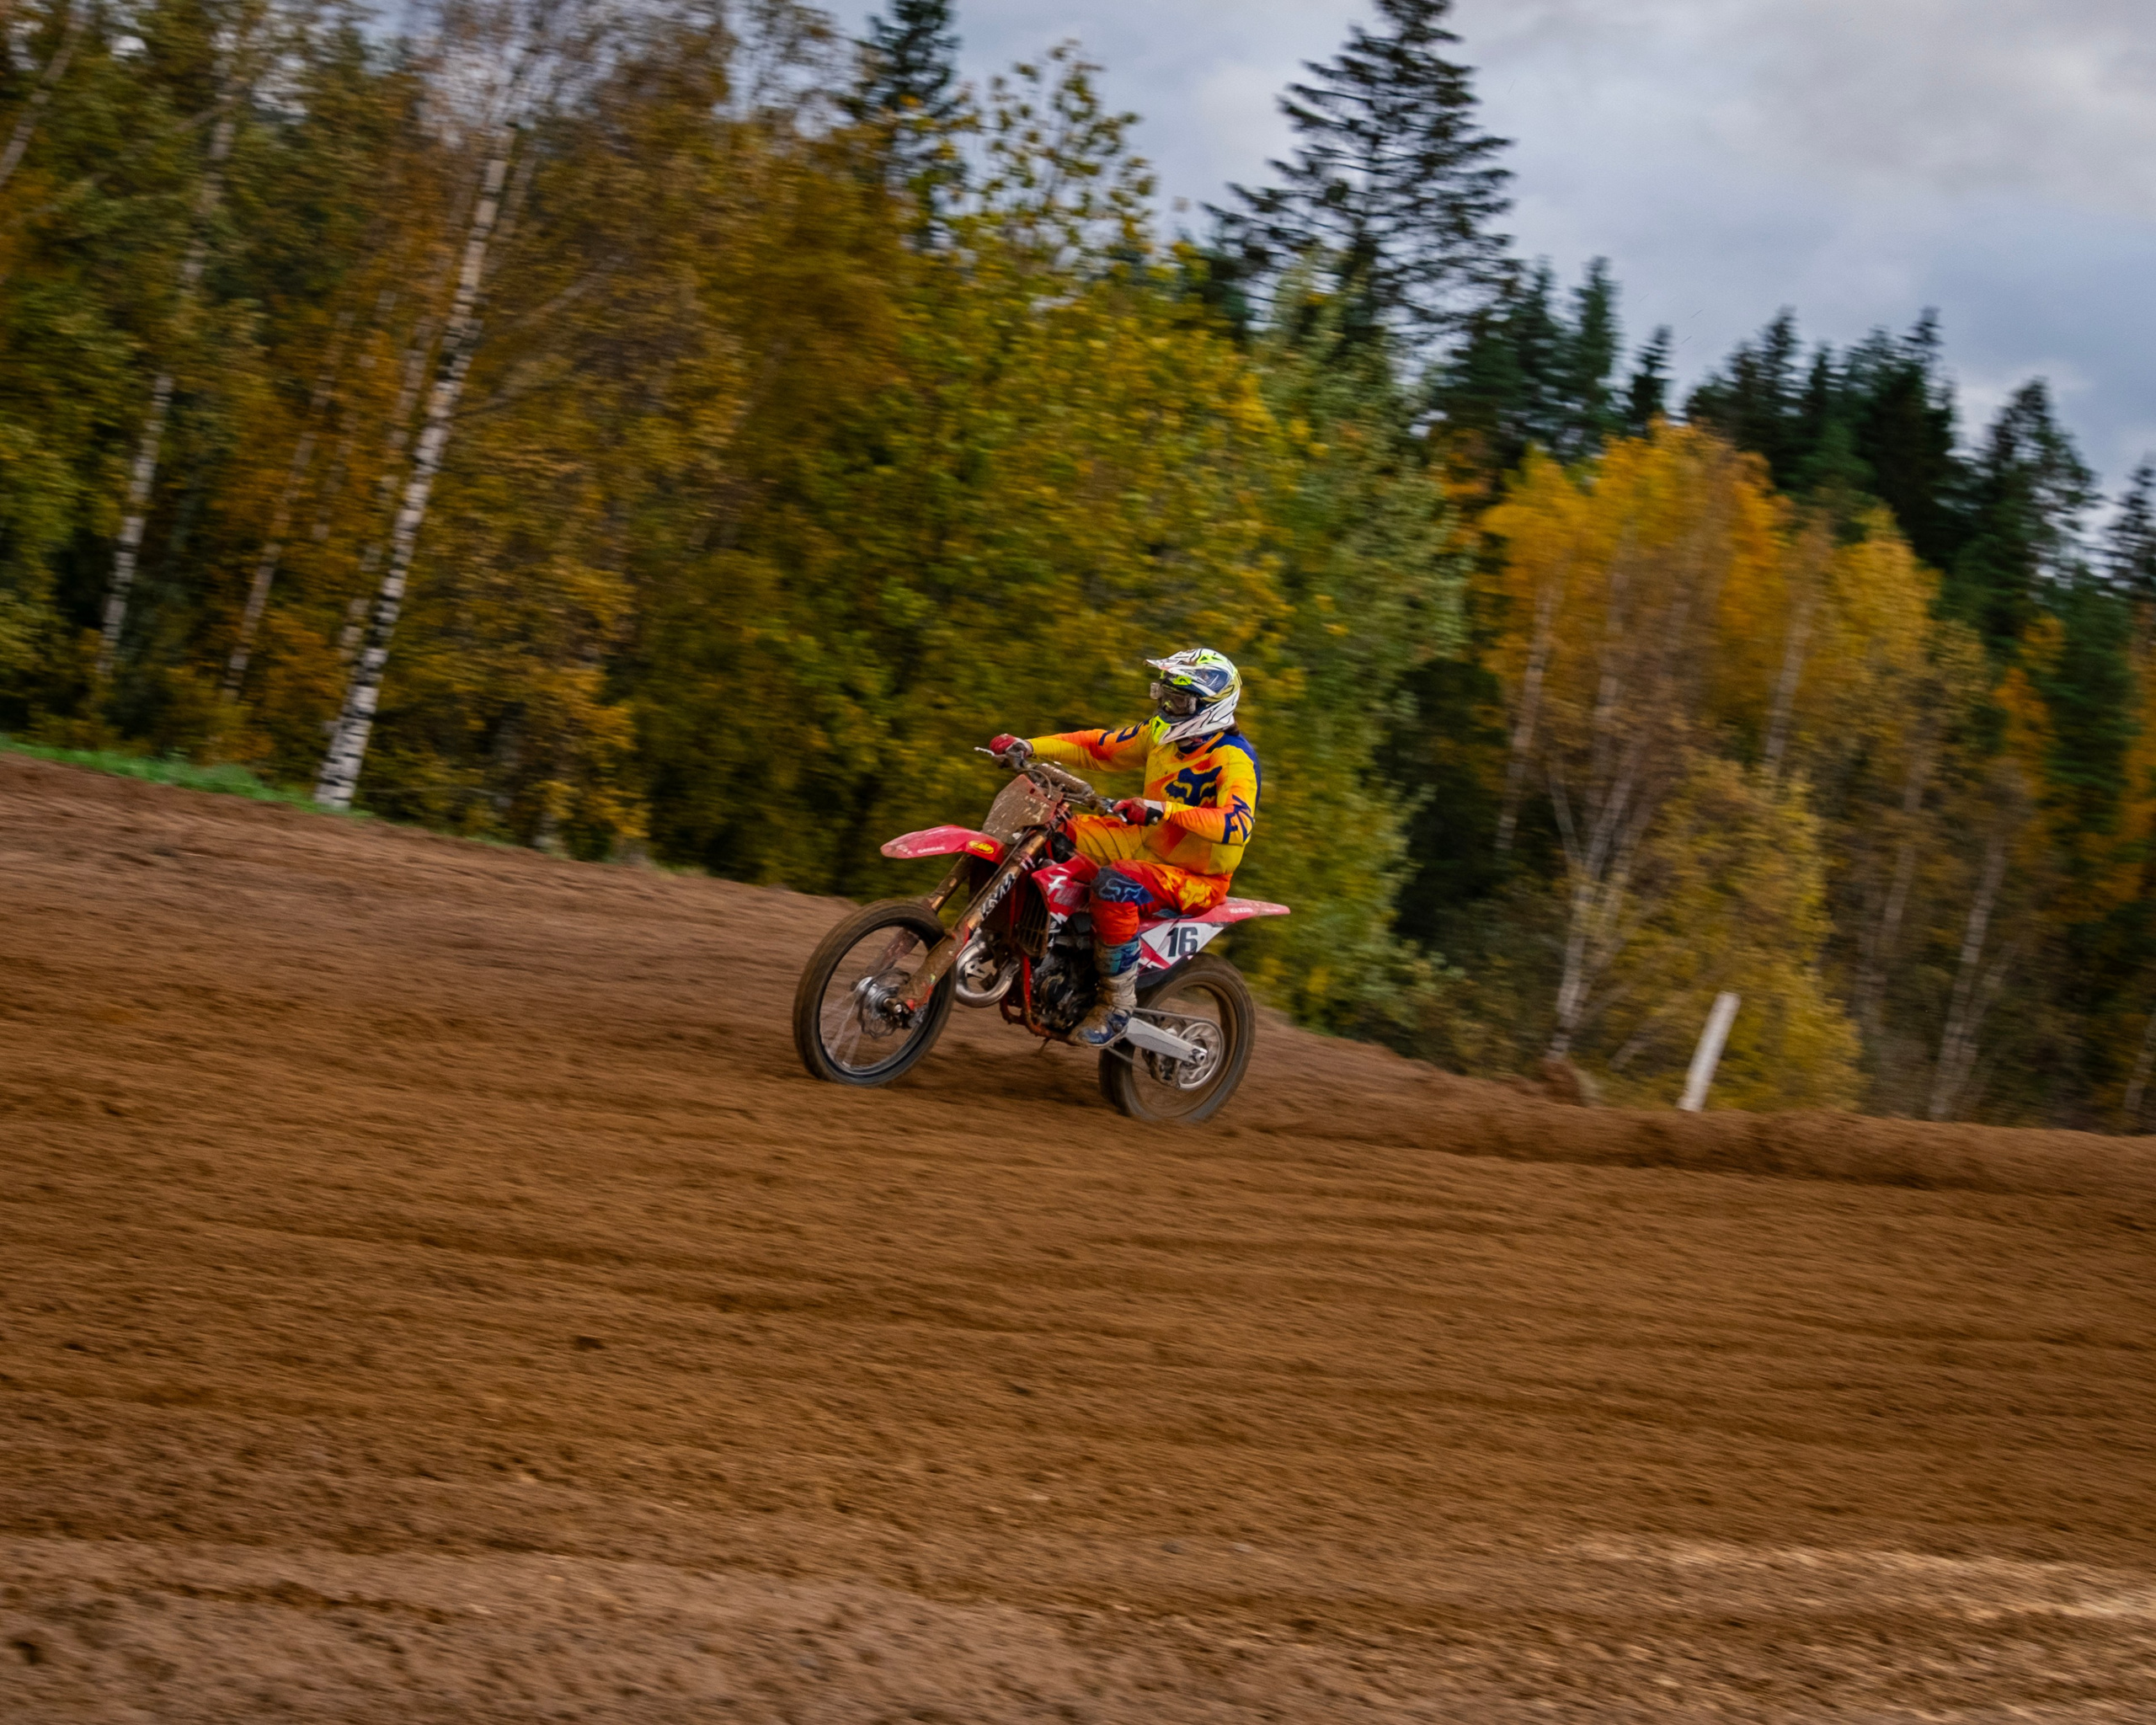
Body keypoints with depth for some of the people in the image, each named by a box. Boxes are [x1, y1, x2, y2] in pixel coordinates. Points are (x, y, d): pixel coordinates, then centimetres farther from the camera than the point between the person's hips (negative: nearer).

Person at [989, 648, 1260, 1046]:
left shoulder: (1234, 758, -22)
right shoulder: (1164, 733, 3)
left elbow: (1238, 824, -38)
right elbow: (1099, 747, 11)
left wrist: (1164, 809, -48)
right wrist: (1029, 747, -2)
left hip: (1197, 879, -9)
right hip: (1148, 845, 9)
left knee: (1114, 884, -37)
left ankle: (1119, 1002, -25)